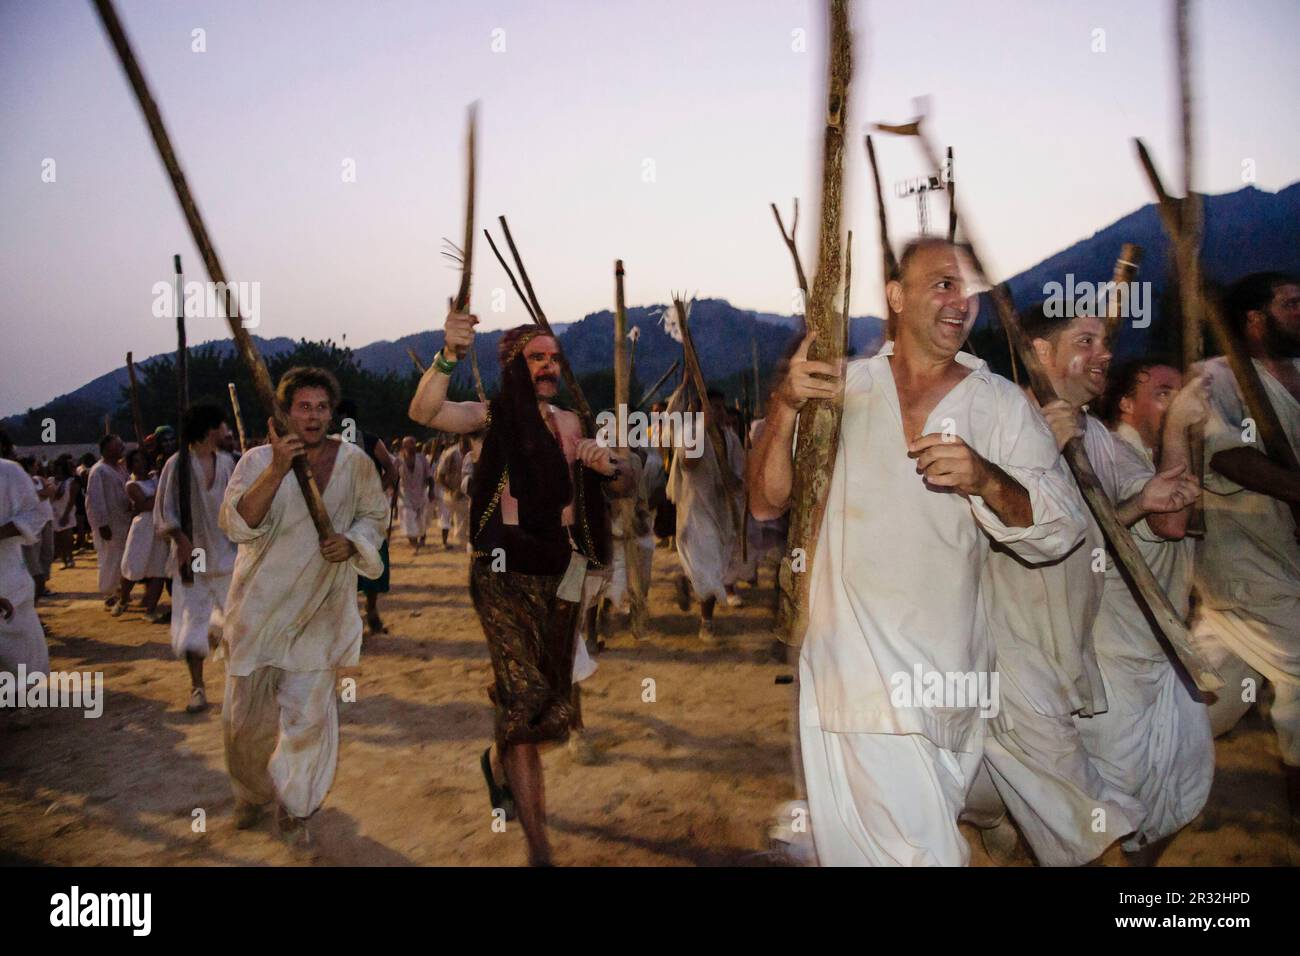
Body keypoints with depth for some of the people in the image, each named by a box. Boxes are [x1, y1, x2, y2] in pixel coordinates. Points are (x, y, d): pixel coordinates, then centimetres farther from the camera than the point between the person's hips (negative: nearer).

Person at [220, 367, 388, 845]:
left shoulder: (355, 462, -3)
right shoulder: (259, 461, -8)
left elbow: (375, 514, 10)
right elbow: (237, 524, -22)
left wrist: (351, 543, -12)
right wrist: (277, 470, -35)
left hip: (319, 609, 0)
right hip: (260, 604, 0)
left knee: (308, 716, -1)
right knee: (247, 715, 10)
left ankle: (294, 808, 23)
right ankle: (252, 793, 40)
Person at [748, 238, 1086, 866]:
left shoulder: (1001, 403, 5)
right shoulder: (843, 387, 3)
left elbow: (1061, 532, -2)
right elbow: (765, 505, -1)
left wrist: (986, 480, -21)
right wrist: (783, 408, -18)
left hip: (949, 677, 1)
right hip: (851, 669, -1)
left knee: (926, 843, 9)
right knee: (922, 850, 0)